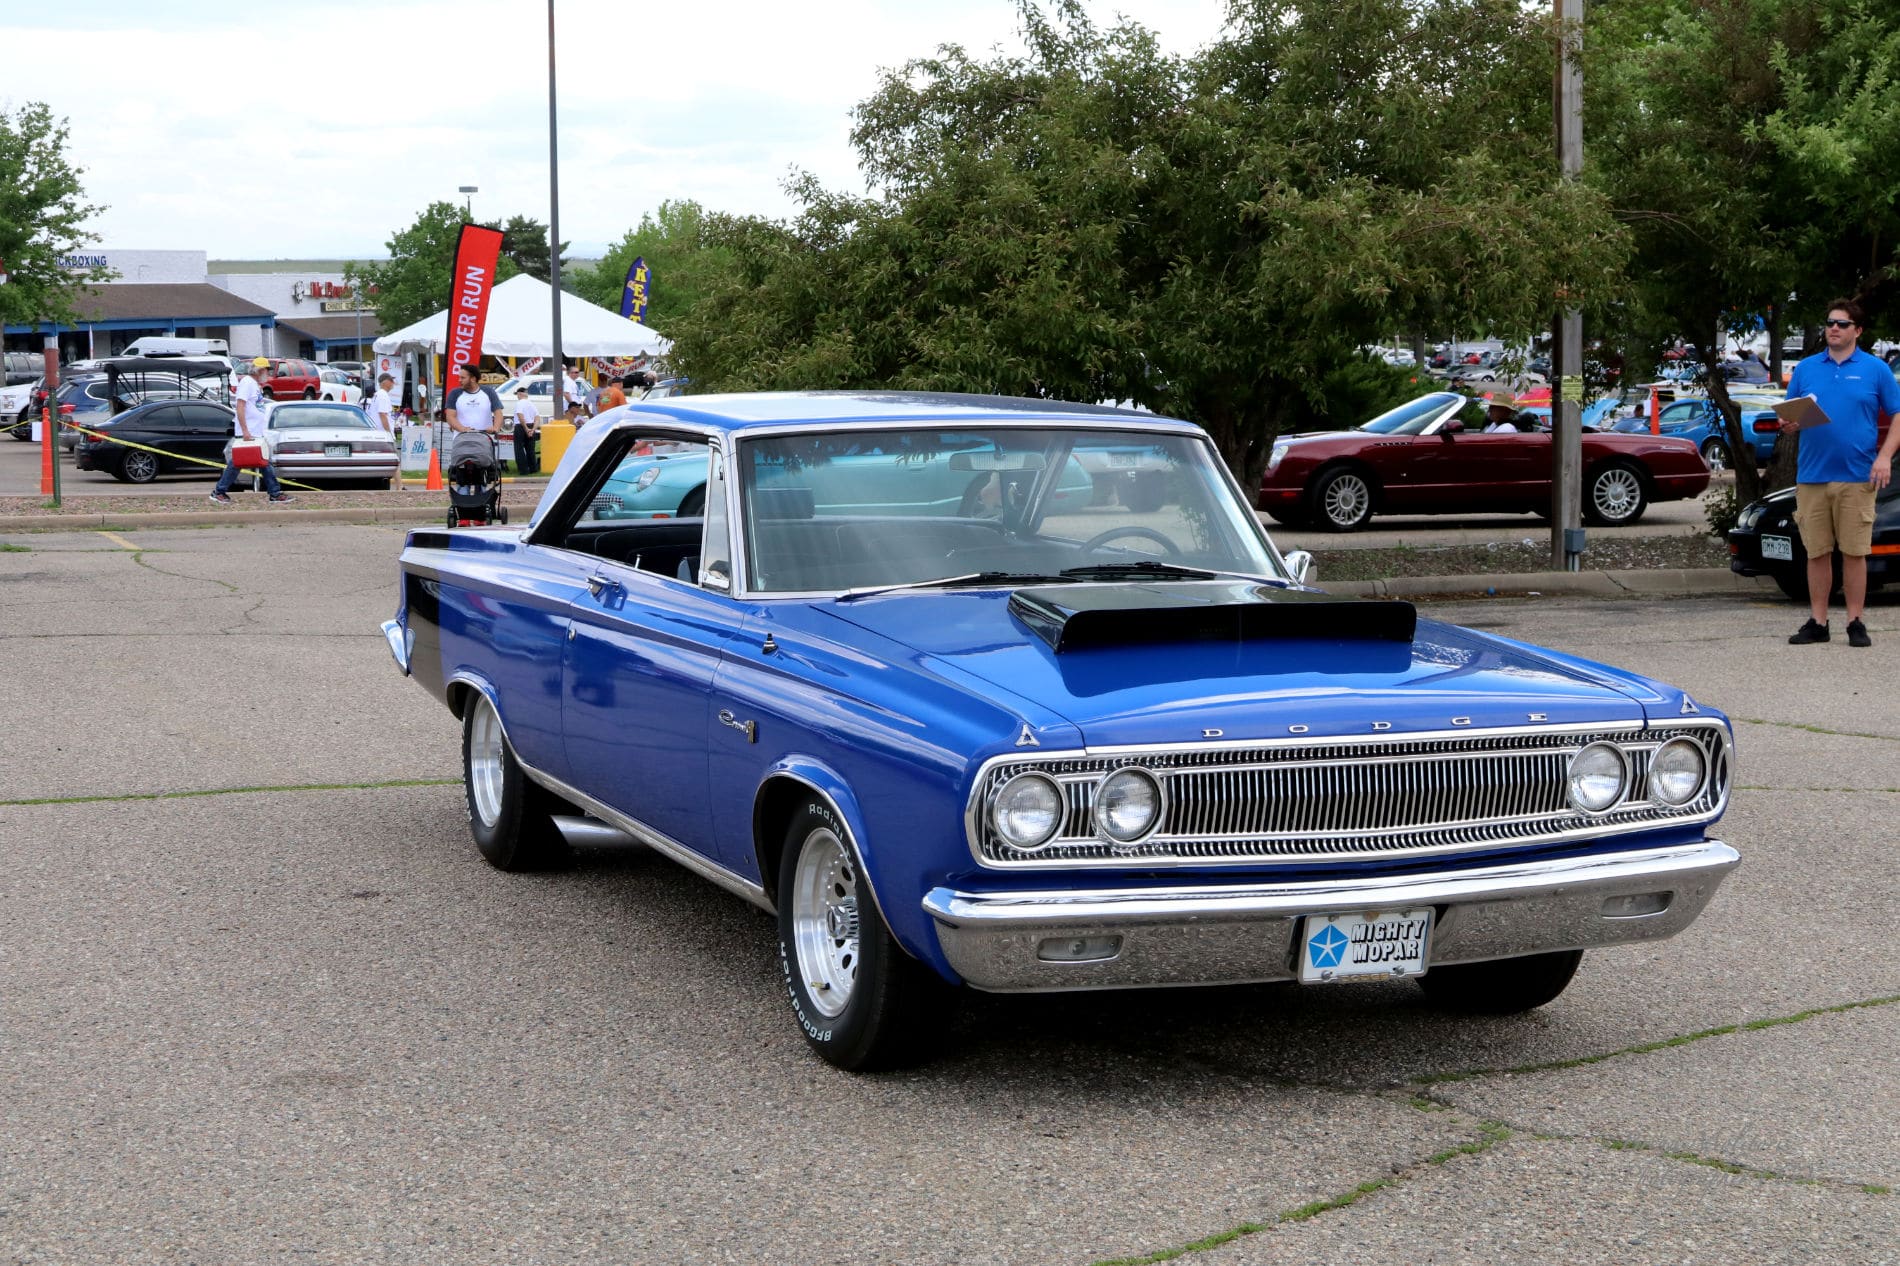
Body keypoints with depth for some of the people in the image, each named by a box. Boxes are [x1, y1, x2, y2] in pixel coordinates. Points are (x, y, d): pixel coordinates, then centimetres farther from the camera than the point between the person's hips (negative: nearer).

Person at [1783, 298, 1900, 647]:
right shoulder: (1806, 368, 12)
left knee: (1854, 552, -1)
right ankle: (1817, 622, 11)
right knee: (1817, 552, 5)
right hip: (1812, 475, 2)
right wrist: (1788, 424, -9)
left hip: (1857, 477, -2)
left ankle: (1855, 623, 6)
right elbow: (1790, 418, 15)